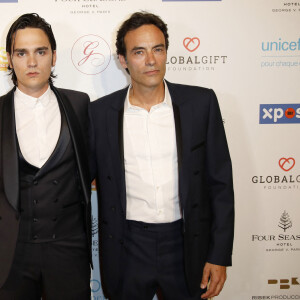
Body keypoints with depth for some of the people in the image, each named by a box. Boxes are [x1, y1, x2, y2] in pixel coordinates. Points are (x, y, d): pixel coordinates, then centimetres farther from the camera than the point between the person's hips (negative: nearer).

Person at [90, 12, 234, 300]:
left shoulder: (201, 102, -4)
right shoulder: (101, 111, -3)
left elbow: (220, 182, -2)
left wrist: (219, 255, -3)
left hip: (186, 245, 0)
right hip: (127, 248, 1)